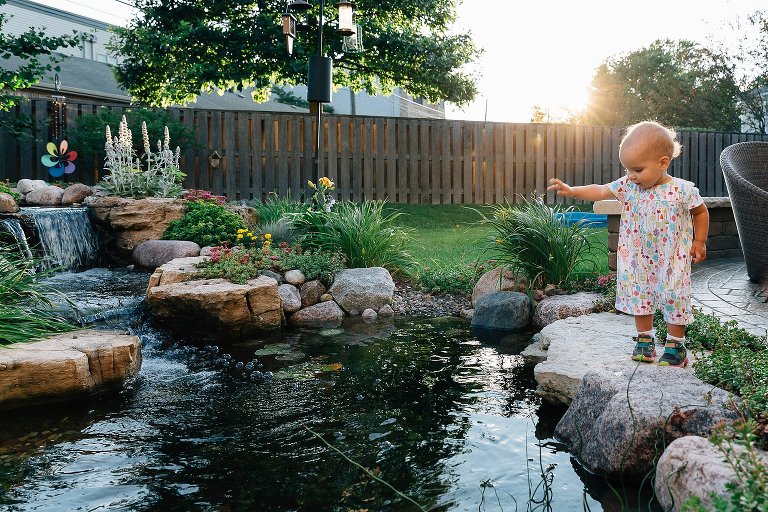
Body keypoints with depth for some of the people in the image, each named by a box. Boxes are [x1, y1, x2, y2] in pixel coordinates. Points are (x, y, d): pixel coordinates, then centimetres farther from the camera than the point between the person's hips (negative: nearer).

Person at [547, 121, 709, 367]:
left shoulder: (683, 190, -15)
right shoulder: (627, 185, -7)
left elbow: (701, 212, 1)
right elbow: (600, 191, -7)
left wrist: (699, 242, 0)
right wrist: (571, 191, -19)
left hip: (672, 261, -3)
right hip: (638, 261, 3)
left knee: (674, 299, 4)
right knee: (639, 297, 11)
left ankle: (676, 344, 20)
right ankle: (645, 339, 27)